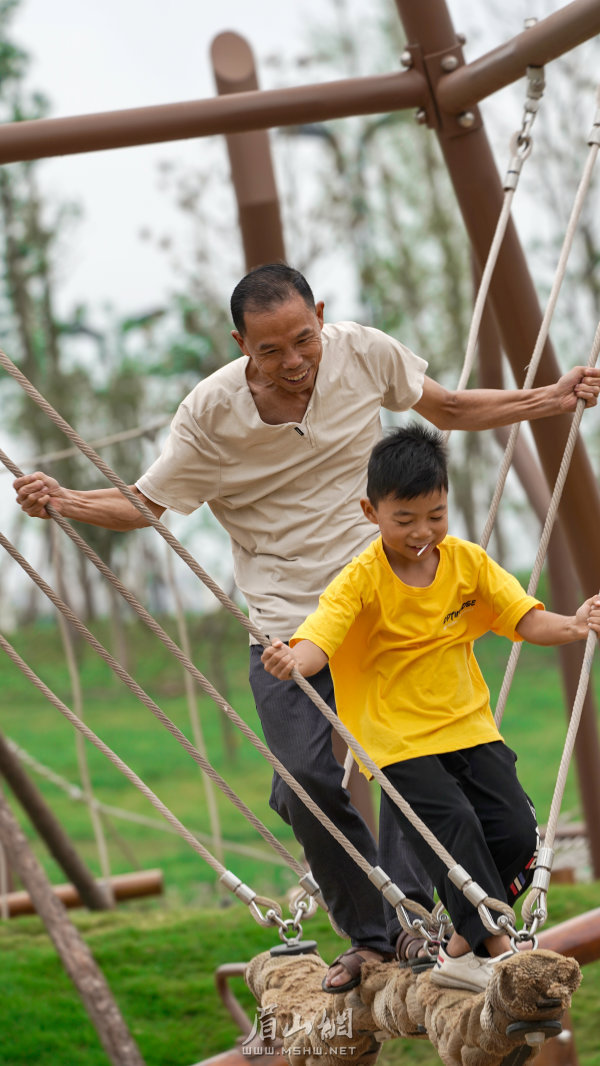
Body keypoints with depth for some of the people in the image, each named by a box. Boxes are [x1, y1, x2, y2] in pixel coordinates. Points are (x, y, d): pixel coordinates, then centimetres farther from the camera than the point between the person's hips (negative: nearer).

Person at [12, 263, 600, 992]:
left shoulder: (364, 353, -4)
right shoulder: (211, 414, -10)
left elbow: (450, 410, 15)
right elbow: (143, 504, 2)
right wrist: (62, 501, -17)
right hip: (287, 622, -1)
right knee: (307, 784, -8)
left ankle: (419, 906, -3)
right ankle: (376, 938, 7)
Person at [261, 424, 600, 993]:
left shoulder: (467, 561, 1)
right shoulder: (362, 580, -13)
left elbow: (524, 619, -2)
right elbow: (318, 640, -24)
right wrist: (293, 659, -48)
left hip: (470, 726, 5)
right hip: (400, 739, -5)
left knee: (516, 831, -5)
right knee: (455, 825, -21)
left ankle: (462, 946, 10)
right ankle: (494, 944, -11)